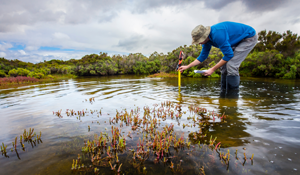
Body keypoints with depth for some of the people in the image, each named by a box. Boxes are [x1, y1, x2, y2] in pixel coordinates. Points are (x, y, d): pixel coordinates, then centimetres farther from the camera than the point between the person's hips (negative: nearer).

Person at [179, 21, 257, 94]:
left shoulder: (217, 34, -35)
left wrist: (213, 69, -25)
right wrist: (187, 67, 1)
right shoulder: (207, 40, -7)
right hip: (238, 41, 9)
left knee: (231, 65, -21)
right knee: (224, 66, 2)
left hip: (249, 38, -8)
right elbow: (202, 56, 4)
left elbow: (229, 55, -29)